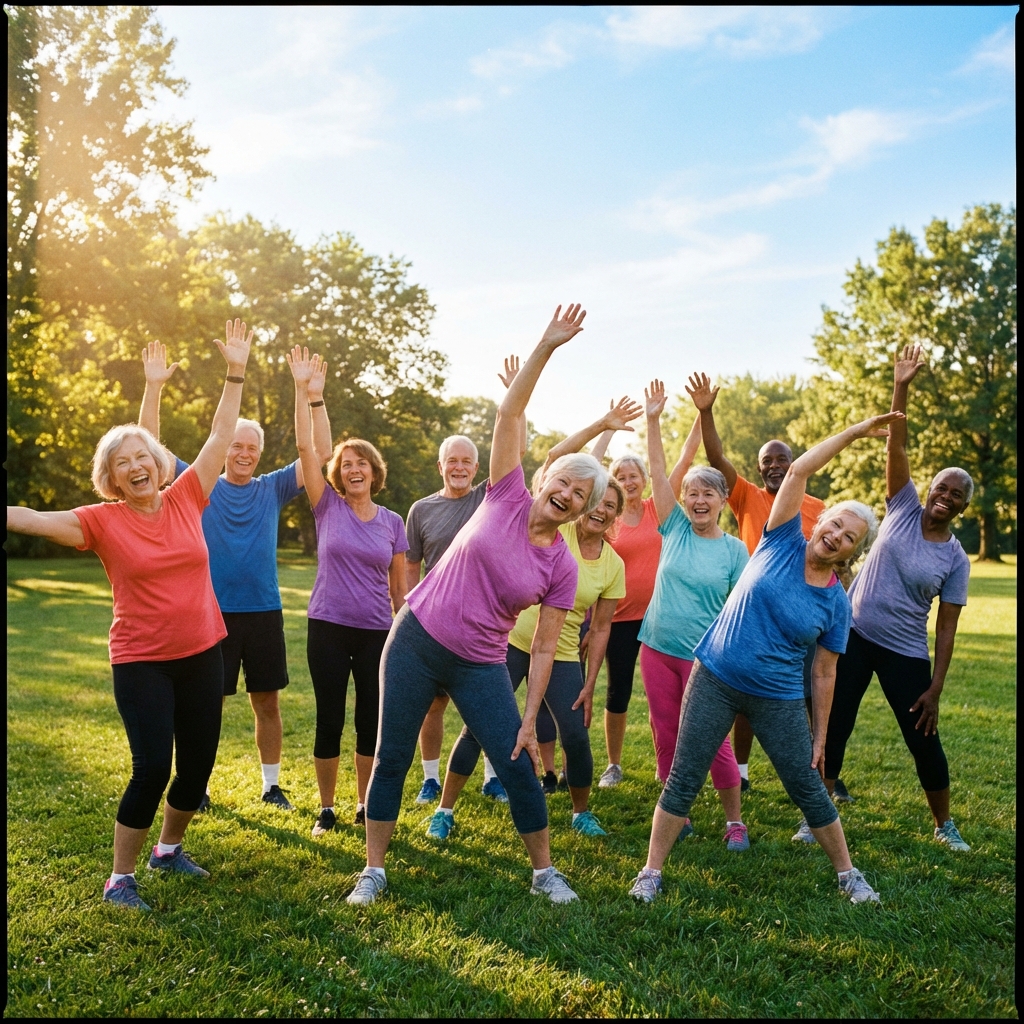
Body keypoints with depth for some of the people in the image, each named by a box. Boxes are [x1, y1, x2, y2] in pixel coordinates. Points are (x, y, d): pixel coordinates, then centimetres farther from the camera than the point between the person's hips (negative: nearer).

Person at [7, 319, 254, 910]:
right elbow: (33, 520, -16)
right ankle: (120, 878, 10)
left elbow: (222, 436, 2)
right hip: (141, 661, -4)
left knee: (199, 764, 12)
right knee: (152, 767, -9)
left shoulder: (186, 499, 0)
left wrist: (236, 374, 1)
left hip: (202, 654, 4)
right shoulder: (103, 521, -6)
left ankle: (170, 849, 37)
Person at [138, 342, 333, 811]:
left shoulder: (273, 489, 4)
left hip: (263, 612, 2)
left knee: (267, 702, 9)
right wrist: (154, 388, -16)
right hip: (213, 613, -1)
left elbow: (321, 454, -3)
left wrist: (315, 398, -14)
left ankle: (271, 784, 22)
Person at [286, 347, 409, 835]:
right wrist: (303, 390, -17)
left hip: (377, 632, 1)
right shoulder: (328, 508, 0)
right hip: (328, 628, -1)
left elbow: (399, 587, 8)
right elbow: (305, 448, -10)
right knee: (329, 720, 4)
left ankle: (365, 807, 24)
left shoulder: (392, 522, 3)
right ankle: (327, 809, 19)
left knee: (370, 720, 8)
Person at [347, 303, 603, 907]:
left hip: (479, 666, 0)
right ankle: (374, 870, 20)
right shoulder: (507, 497, -5)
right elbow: (509, 414, -11)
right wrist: (546, 348, -19)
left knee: (518, 766, -1)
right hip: (416, 642, 0)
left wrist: (530, 719, -8)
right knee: (391, 757, 4)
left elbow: (545, 648, -3)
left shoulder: (562, 567, -5)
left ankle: (544, 871, 21)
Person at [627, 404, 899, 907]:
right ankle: (651, 872, 12)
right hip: (714, 680, -1)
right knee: (684, 779, 0)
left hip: (778, 700, 1)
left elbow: (824, 673, 3)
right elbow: (798, 471, -13)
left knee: (808, 787, 9)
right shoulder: (782, 542, -5)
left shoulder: (836, 603, -2)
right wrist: (854, 432, -10)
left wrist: (820, 736, 3)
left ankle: (848, 874, 31)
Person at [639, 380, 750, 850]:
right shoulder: (675, 529, 2)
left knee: (713, 740, 0)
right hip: (657, 648, 3)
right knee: (666, 736, 10)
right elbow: (658, 471, -4)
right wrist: (652, 420, -12)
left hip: (704, 656, -3)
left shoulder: (734, 550, -2)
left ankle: (734, 821, 16)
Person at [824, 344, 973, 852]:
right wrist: (901, 389, -23)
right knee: (832, 730, 2)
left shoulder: (955, 559, -4)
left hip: (905, 653, 0)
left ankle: (945, 825, 31)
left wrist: (935, 688, -8)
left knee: (925, 742, 7)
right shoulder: (903, 508, -3)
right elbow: (896, 448, -12)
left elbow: (946, 628, -4)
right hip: (854, 636, 0)